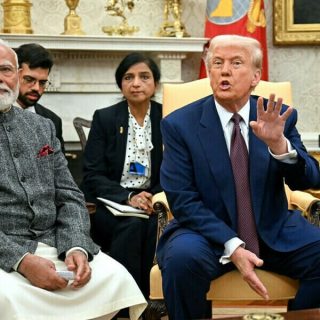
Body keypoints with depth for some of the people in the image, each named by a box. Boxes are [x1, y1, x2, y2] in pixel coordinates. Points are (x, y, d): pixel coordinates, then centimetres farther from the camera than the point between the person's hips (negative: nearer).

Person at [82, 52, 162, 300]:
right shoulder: (104, 118, 3)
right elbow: (92, 175, -3)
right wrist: (127, 198, -19)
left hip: (152, 203, 1)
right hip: (110, 204, -1)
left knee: (152, 226, -32)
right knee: (133, 224, -33)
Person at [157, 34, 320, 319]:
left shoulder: (279, 116, 2)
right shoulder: (179, 124, -5)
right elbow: (183, 201, -9)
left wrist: (278, 144, -27)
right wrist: (232, 247, -22)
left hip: (275, 233, 3)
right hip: (208, 233, -2)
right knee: (183, 257, -33)